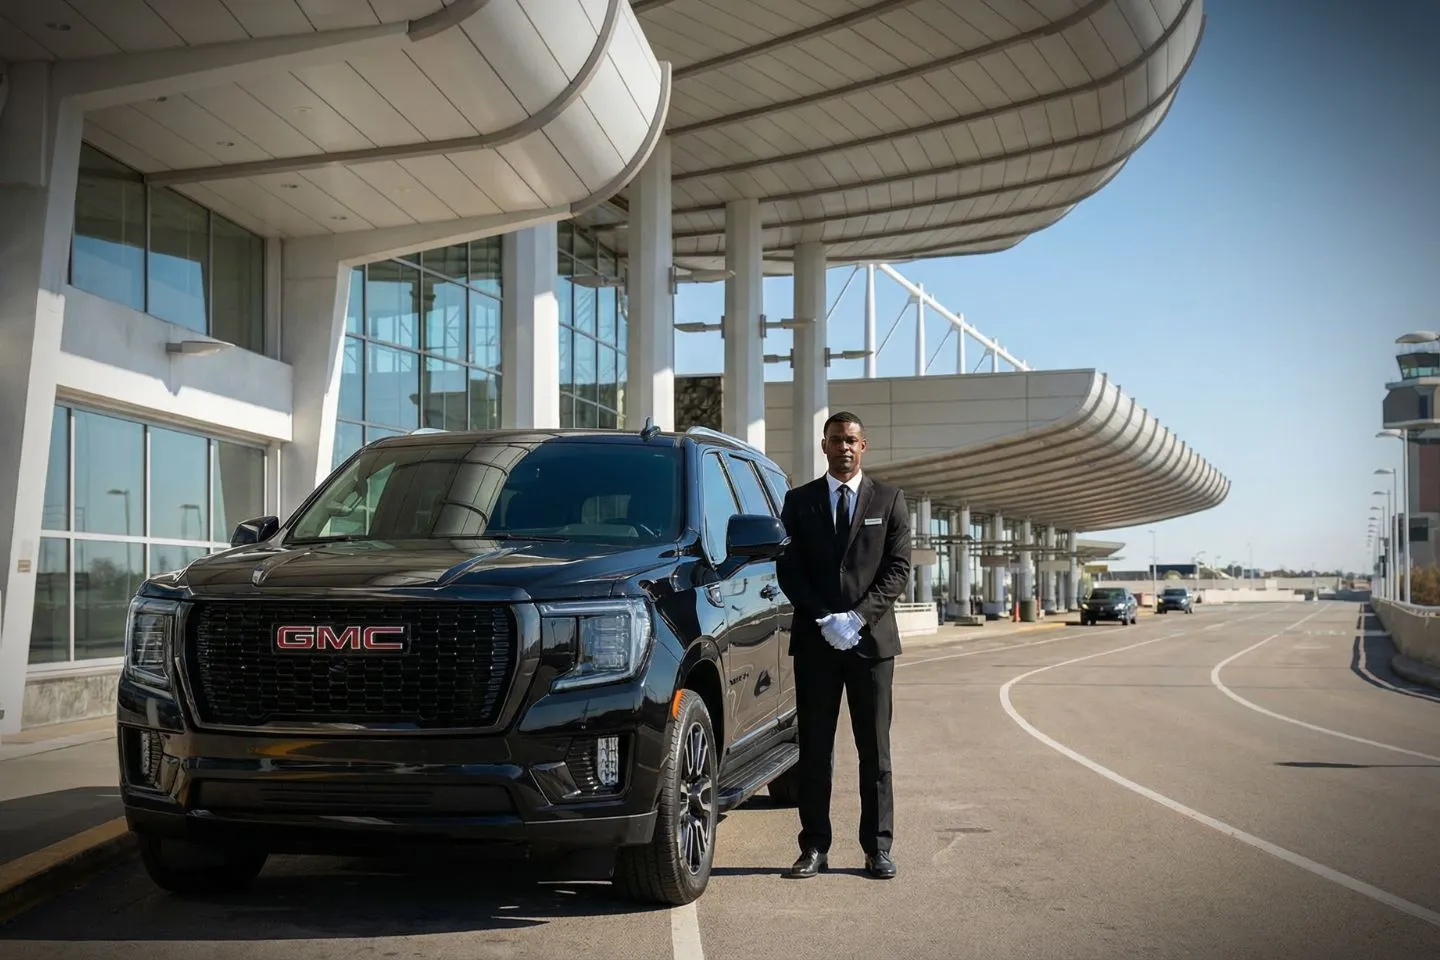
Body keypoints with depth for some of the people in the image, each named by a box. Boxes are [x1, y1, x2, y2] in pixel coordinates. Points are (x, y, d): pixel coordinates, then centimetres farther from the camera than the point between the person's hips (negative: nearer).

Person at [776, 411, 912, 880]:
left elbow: (898, 567, 1)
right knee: (814, 749, 3)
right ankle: (815, 847, 7)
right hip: (814, 641, 1)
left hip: (872, 639, -1)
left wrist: (860, 616, -11)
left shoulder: (889, 500, 7)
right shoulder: (799, 501, 9)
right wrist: (824, 619, -10)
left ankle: (878, 847, 7)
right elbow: (788, 569, 3)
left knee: (875, 750, 2)